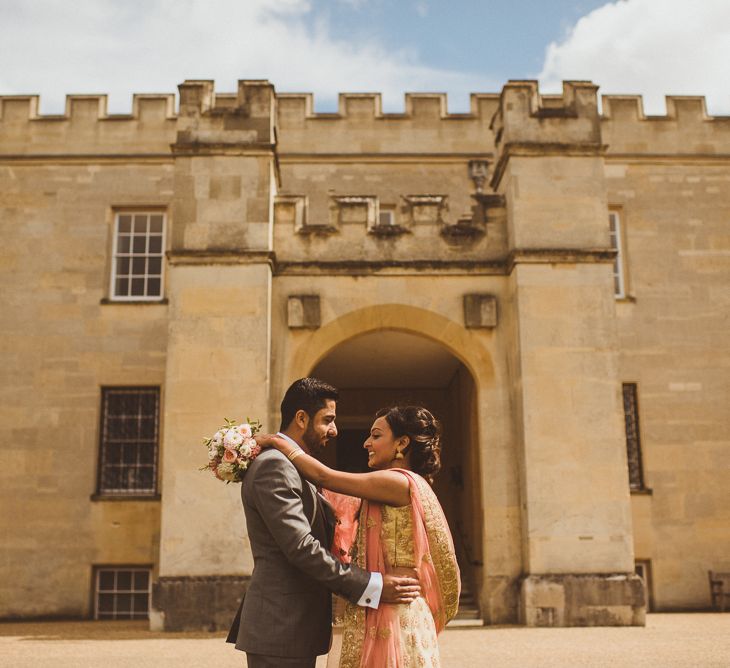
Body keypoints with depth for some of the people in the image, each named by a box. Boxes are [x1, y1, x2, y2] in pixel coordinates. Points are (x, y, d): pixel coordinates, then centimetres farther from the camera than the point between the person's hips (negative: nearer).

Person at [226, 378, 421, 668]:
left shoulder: (292, 466, 17)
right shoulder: (273, 465, -16)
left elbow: (333, 525, 13)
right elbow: (301, 548, -23)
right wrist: (373, 585, -24)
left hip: (295, 627, 10)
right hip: (280, 630, -10)